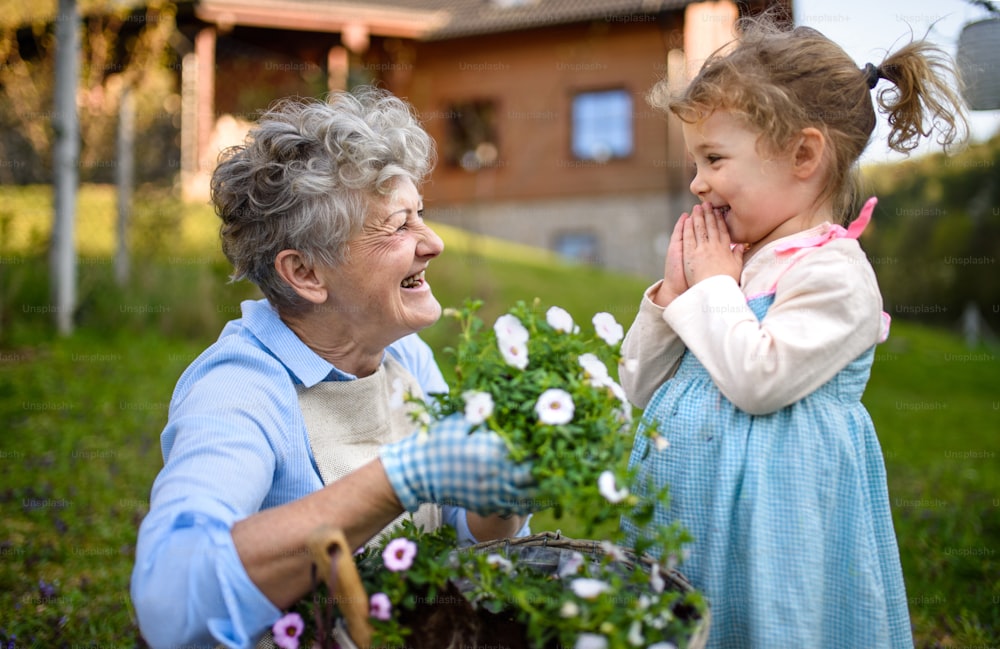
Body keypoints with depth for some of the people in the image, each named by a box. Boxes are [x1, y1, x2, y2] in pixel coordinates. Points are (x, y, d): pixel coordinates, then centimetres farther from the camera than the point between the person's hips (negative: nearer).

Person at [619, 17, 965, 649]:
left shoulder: (834, 272, -12)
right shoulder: (731, 261, 11)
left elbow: (758, 380, -23)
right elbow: (641, 384, 13)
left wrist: (713, 285, -11)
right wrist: (673, 291, -1)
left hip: (764, 519, -7)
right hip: (684, 504, 8)